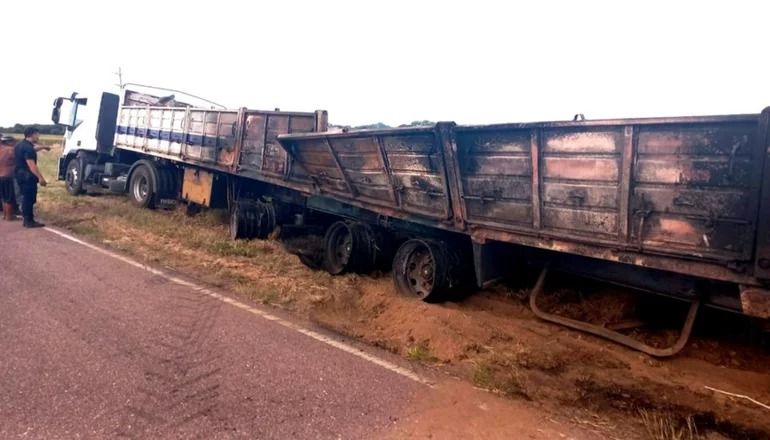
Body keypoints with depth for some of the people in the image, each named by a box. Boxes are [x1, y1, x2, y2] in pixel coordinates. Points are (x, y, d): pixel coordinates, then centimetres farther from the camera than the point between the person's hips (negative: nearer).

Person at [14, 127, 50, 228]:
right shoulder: (28, 148, -19)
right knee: (29, 199, -4)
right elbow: (31, 165, -26)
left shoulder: (21, 145, 12)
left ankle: (27, 219, 22)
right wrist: (41, 177, -28)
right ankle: (29, 221, 1)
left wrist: (43, 147, 47)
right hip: (28, 176, -10)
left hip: (20, 175, 10)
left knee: (26, 198, 16)